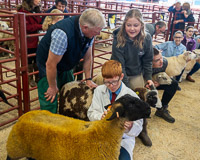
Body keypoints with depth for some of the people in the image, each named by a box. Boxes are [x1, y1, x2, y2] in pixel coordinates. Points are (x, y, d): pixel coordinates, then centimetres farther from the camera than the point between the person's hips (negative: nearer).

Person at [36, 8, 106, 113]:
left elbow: (87, 57, -1)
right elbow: (51, 64, -30)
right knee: (50, 102, -7)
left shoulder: (89, 32, -15)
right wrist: (53, 87, -18)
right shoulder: (63, 33, -38)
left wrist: (88, 79, 0)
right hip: (48, 65, -7)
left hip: (66, 65, 7)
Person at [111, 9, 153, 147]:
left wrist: (148, 77, -2)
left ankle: (142, 130, 20)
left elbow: (148, 60, 2)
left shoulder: (147, 39, -12)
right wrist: (125, 85, -22)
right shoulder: (119, 39, -22)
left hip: (137, 75, 3)